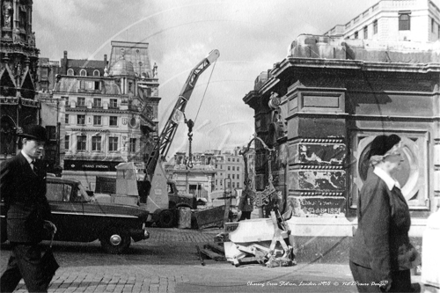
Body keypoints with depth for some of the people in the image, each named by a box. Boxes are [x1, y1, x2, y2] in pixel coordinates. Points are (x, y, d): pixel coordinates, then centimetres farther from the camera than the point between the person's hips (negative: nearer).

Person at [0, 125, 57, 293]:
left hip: (35, 228, 8)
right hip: (20, 228, -8)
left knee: (14, 271, 19)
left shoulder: (40, 166, 13)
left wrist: (46, 219, 11)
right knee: (35, 279, -6)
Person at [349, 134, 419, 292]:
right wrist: (383, 276, -23)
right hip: (373, 266, -10)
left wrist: (409, 251, 23)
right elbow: (375, 235, -24)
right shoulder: (376, 187, -22)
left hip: (393, 263, 10)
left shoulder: (388, 184, 9)